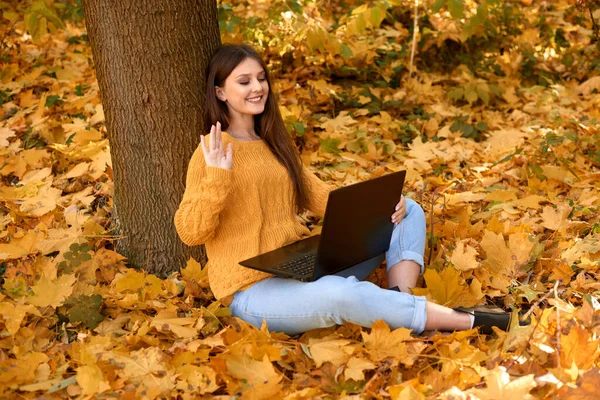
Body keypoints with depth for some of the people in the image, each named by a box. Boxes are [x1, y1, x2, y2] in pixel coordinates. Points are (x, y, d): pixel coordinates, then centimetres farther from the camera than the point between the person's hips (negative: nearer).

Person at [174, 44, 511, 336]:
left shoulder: (274, 142, 16)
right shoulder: (213, 151, -7)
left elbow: (321, 196, 14)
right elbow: (190, 233, -13)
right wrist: (216, 177, -27)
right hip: (255, 291, -8)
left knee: (408, 211, 1)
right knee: (341, 294, -39)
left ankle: (400, 301, -26)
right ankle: (468, 321, -29)